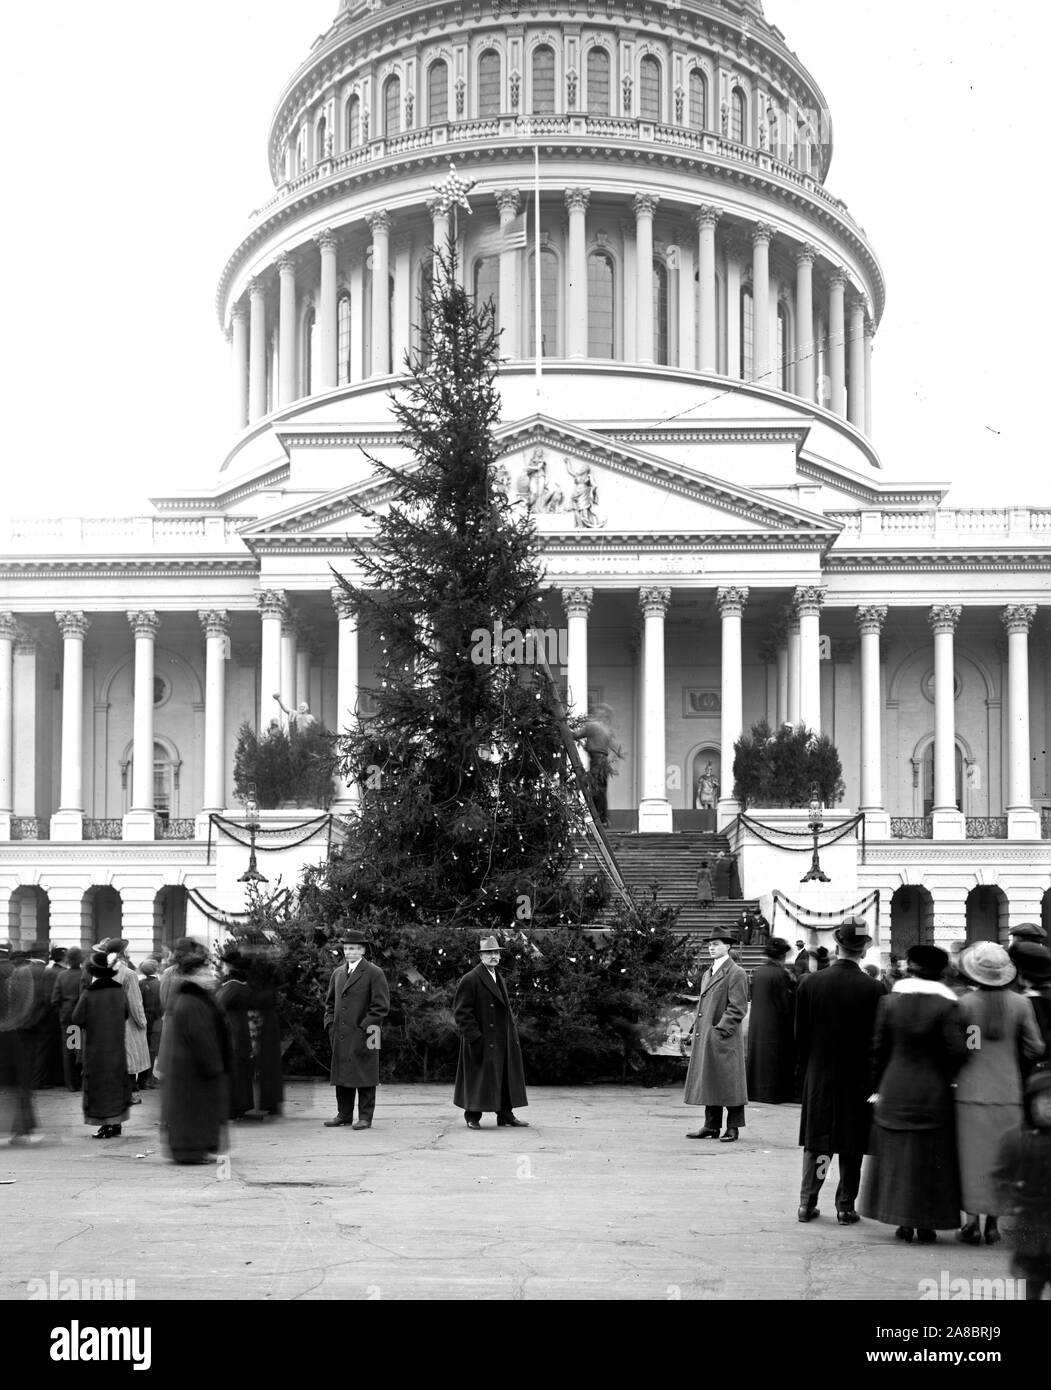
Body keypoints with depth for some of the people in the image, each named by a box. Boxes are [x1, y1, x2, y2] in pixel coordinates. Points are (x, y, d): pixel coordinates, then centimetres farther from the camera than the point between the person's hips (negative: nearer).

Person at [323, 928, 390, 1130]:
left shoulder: (374, 973, -3)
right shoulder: (338, 973, 16)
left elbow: (381, 1006, -6)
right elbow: (330, 1002, 24)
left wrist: (365, 1027, -11)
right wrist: (330, 1023, 10)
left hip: (363, 1036, -6)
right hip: (340, 1036, 6)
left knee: (364, 1075, -3)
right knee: (342, 1075, 8)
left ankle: (365, 1117, 2)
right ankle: (344, 1114, 17)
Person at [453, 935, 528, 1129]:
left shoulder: (499, 978, 17)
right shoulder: (470, 980, -10)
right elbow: (461, 1012, -14)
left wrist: (513, 1035, 16)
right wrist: (474, 1037, -19)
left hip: (503, 1040, 8)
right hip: (482, 1041, -8)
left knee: (507, 1076, 9)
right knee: (478, 1079, -2)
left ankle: (506, 1114, 18)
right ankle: (472, 1117, 8)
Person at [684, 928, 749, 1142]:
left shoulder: (736, 974, -7)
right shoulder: (707, 974, 19)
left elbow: (737, 1008, -12)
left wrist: (720, 1030, -16)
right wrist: (697, 1029, 14)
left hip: (724, 1039, -8)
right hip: (704, 1040, 8)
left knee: (728, 1083, -3)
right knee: (708, 1082, 9)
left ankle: (733, 1128, 2)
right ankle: (711, 1126, 14)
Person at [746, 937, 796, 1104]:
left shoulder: (758, 971, 2)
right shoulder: (781, 974, -17)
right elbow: (786, 1004, -15)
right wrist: (792, 983, -4)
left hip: (756, 1023, 6)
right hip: (775, 1025, -6)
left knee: (757, 1055, 15)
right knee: (774, 1059, 3)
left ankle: (755, 1089, 21)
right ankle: (773, 1093, 7)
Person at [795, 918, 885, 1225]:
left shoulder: (810, 983, -6)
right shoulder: (873, 989, -13)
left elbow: (800, 1033, 1)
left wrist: (804, 1067, 12)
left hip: (818, 1075, 2)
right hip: (858, 1077, -2)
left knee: (816, 1141, 11)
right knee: (851, 1146, 7)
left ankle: (807, 1201, 10)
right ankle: (845, 1205, 10)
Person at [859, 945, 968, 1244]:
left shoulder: (889, 1002, -3)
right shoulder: (946, 1006, -11)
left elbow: (879, 1048, 1)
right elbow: (957, 1051, -14)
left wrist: (878, 1085, 10)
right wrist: (947, 1079, 4)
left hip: (894, 1093, 2)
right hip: (933, 1094, -2)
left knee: (896, 1157, 12)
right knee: (930, 1160, 8)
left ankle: (903, 1222, 14)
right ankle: (926, 1224, 10)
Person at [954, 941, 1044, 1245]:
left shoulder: (965, 1003, -9)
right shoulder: (1020, 1004, -5)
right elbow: (1035, 1049, -1)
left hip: (971, 1091, -1)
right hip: (1007, 1092, 1)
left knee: (973, 1156, 6)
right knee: (1001, 1158, 9)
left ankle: (972, 1220, 4)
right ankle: (993, 1223, 12)